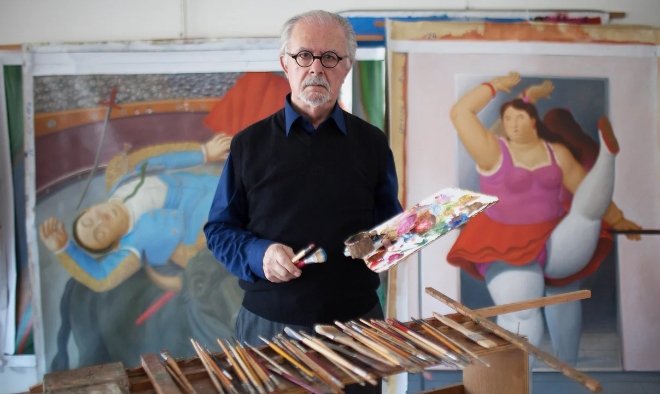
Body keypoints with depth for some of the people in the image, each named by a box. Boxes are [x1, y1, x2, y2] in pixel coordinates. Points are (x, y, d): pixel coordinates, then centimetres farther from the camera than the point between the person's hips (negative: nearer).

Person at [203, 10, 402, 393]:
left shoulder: (372, 143, 5)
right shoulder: (249, 144, 1)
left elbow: (390, 225, 12)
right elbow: (219, 230, 3)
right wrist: (258, 255, -15)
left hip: (355, 322, 1)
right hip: (269, 325, -1)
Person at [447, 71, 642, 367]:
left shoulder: (557, 153, 5)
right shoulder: (494, 152, -7)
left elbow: (587, 191, 10)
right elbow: (460, 113, -16)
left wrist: (617, 220, 6)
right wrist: (497, 85, -9)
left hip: (555, 244, 3)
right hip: (509, 247, -3)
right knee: (519, 314, -10)